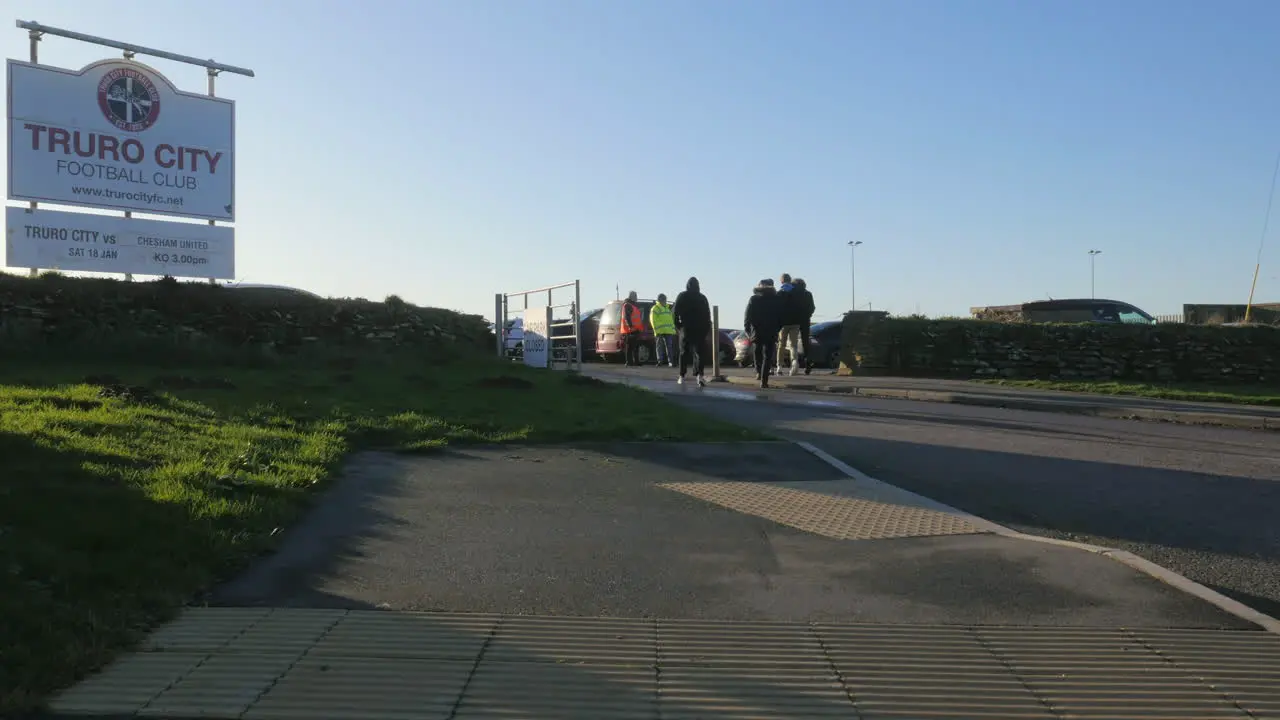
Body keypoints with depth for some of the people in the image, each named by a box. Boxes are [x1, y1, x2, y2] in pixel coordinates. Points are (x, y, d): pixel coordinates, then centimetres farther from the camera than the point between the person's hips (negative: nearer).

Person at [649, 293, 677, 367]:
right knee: (660, 347, -2)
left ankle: (671, 362, 1)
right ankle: (660, 361, 1)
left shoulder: (667, 308, 23)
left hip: (669, 331, 6)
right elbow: (653, 320, -8)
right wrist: (656, 330, -17)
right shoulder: (655, 309, 1)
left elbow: (671, 320, 25)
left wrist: (673, 329, 15)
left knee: (669, 347, 1)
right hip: (660, 332, -6)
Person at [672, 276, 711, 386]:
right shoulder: (702, 298, 7)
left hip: (686, 328, -1)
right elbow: (707, 314, 6)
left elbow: (675, 311, -5)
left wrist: (677, 324, 6)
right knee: (698, 352, -2)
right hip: (700, 329, 1)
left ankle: (682, 376, 13)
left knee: (684, 353, 11)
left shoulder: (682, 296, 1)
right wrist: (707, 329, 11)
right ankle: (699, 374, -22)